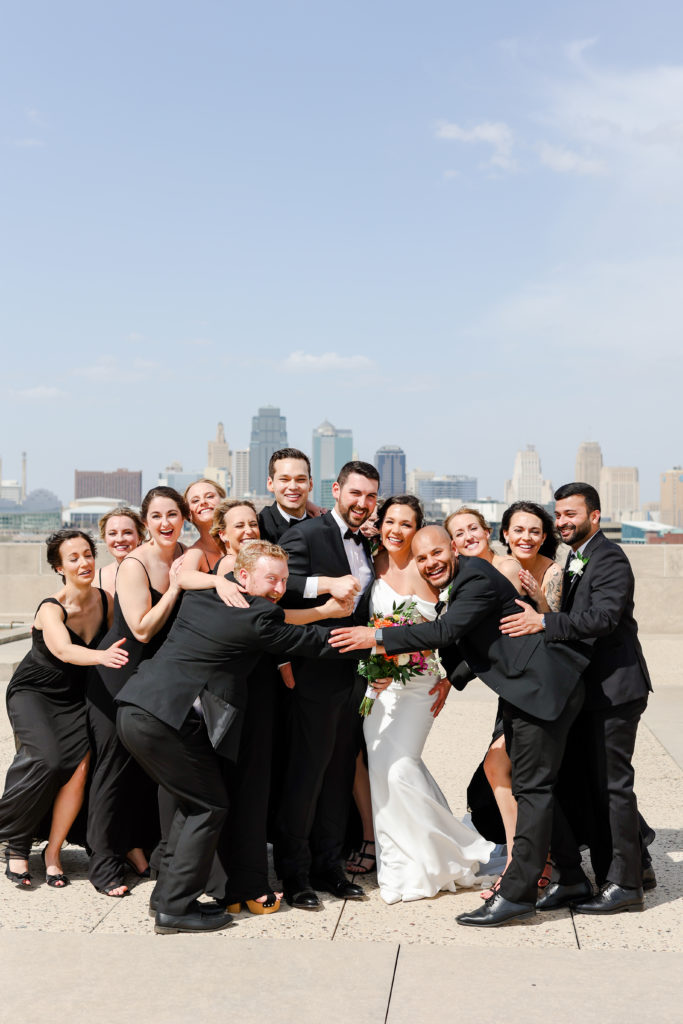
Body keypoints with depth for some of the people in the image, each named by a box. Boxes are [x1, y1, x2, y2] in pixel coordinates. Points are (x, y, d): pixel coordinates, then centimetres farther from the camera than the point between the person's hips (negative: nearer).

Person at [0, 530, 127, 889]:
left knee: (80, 766, -16)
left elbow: (115, 645, 4)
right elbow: (64, 650, -43)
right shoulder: (51, 609, -23)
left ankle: (52, 853, 0)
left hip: (75, 698, 4)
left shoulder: (104, 600, -9)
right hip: (33, 692, -4)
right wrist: (101, 656, -61)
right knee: (46, 760, -26)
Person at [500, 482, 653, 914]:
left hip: (614, 689, -9)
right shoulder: (575, 560, 16)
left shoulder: (610, 559, -14)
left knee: (613, 785, -2)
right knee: (592, 785, 13)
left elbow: (603, 616, -28)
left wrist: (543, 622, -31)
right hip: (589, 690, 9)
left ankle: (626, 884, 8)